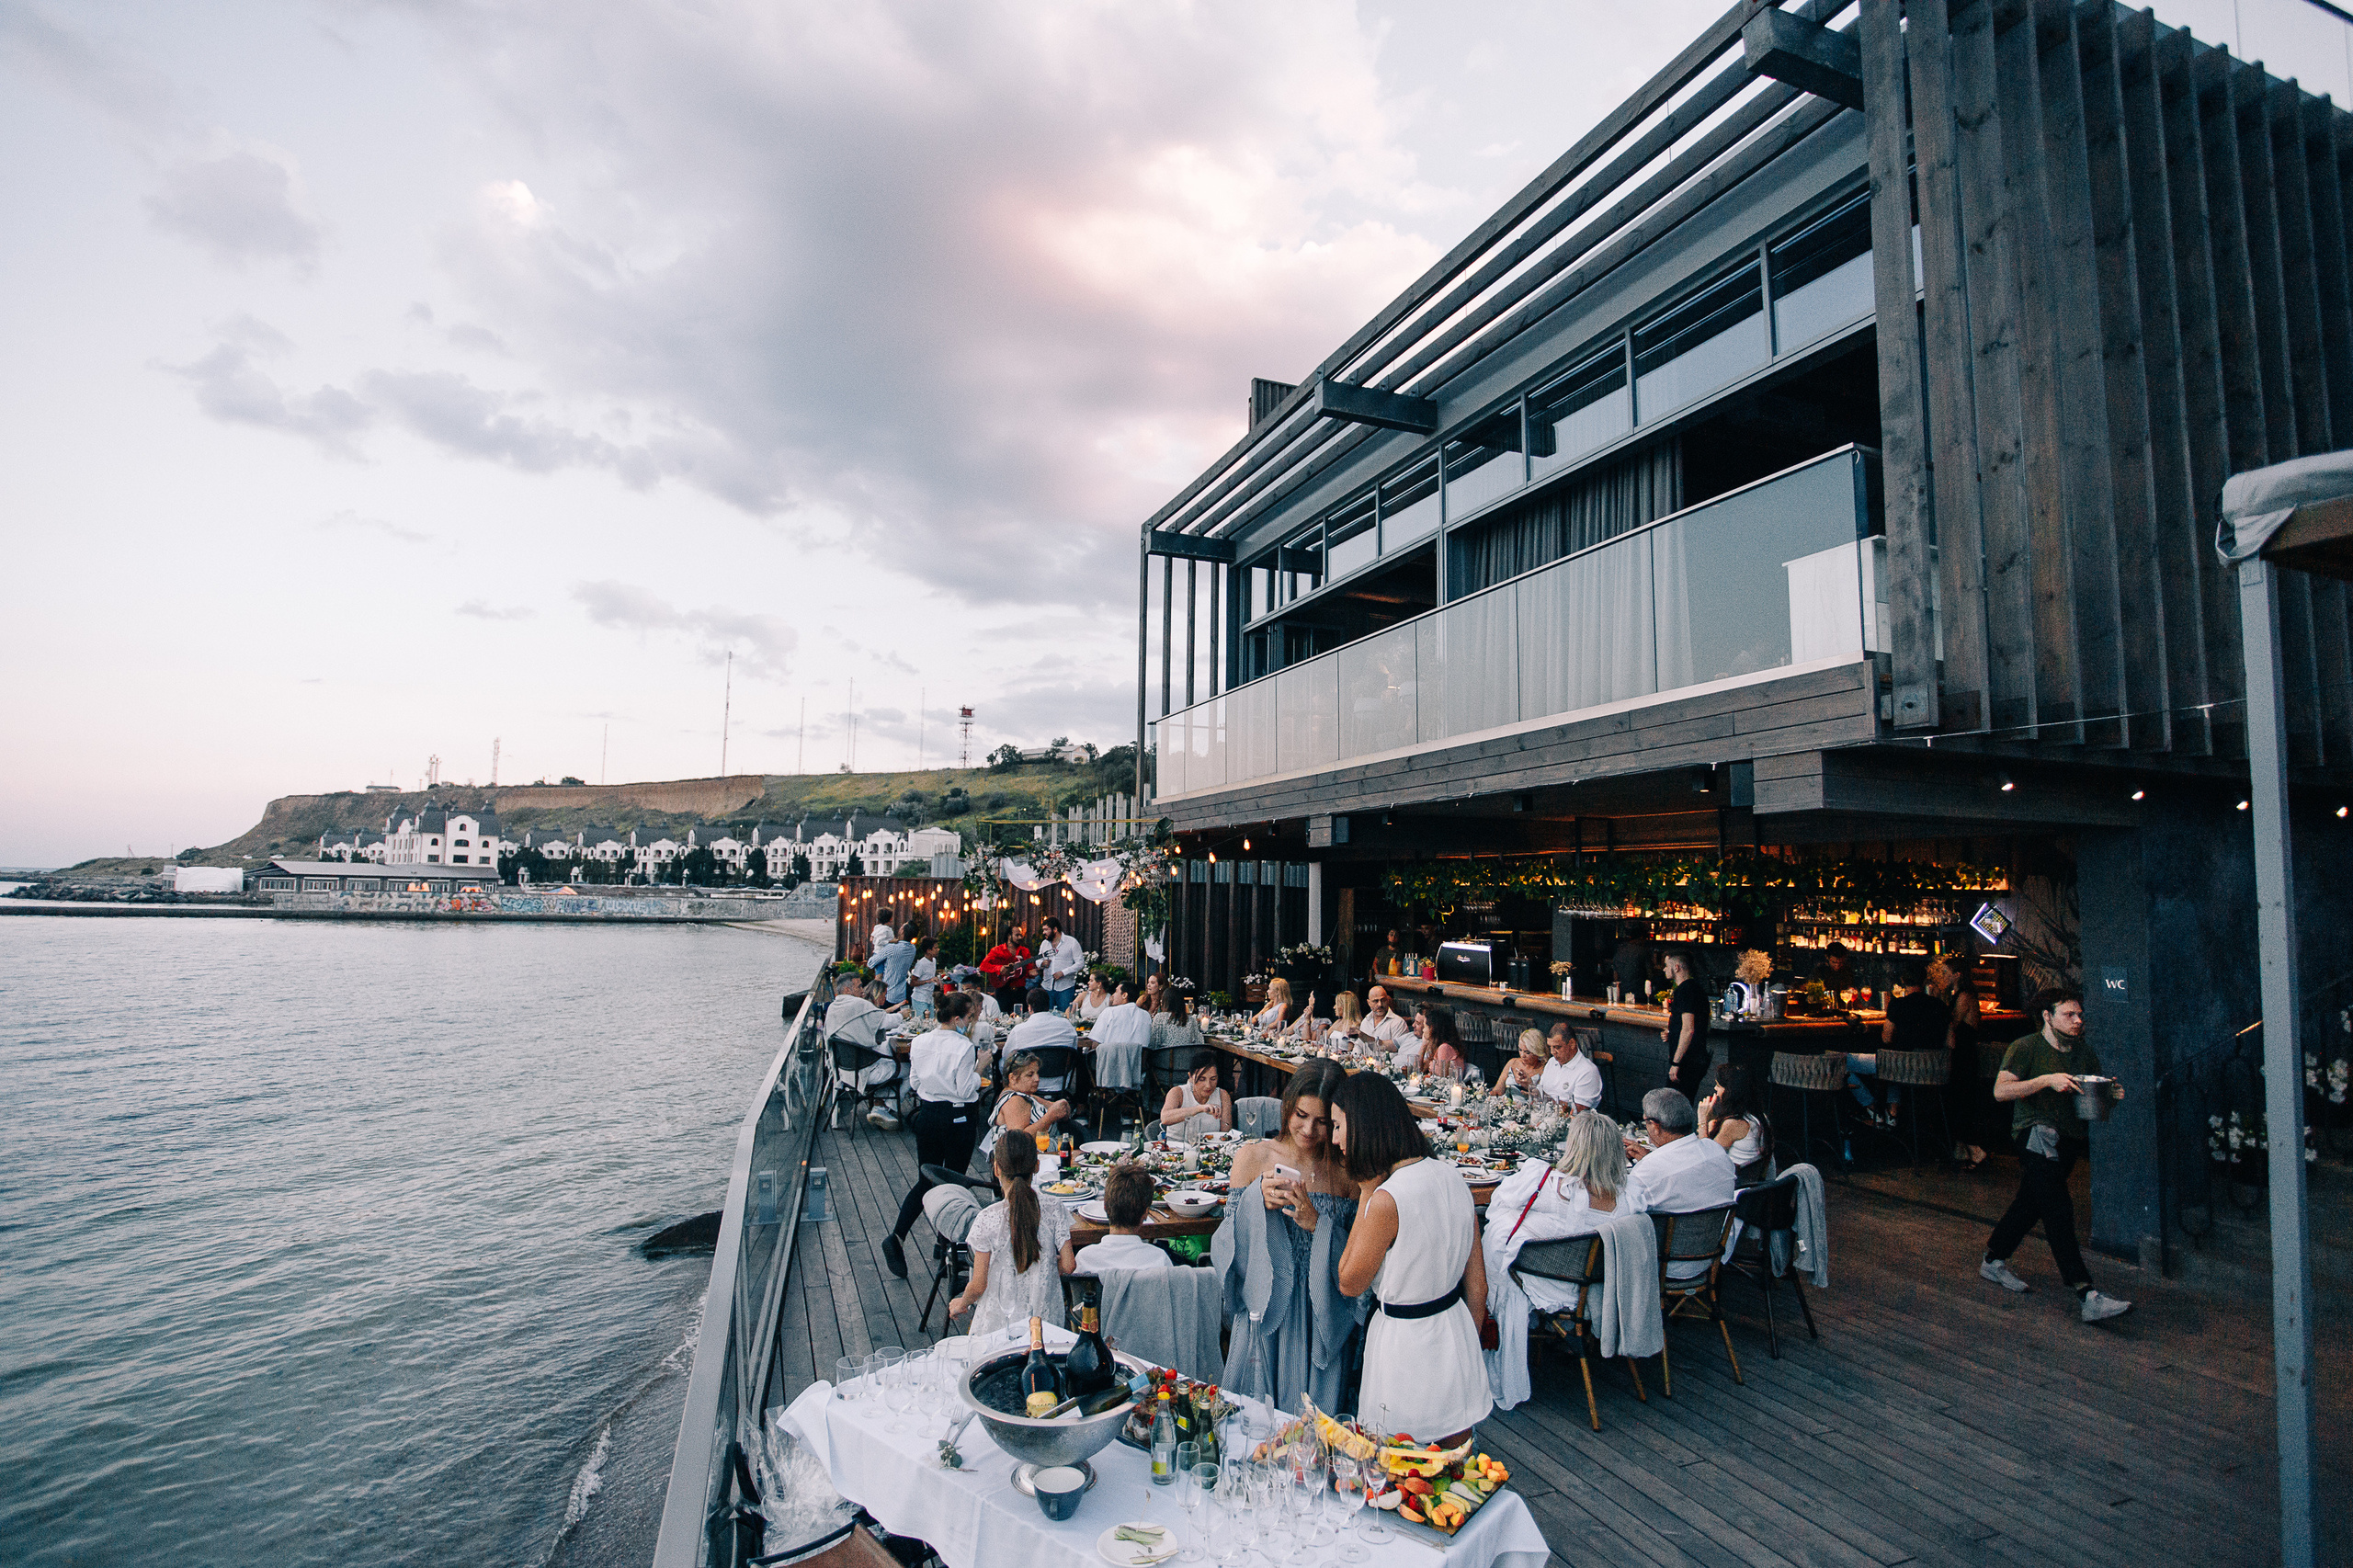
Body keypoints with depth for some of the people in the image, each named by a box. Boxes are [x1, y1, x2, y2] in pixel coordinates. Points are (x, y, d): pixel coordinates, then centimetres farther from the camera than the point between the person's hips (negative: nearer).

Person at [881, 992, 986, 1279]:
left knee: (925, 1180, 12)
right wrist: (979, 1068, -4)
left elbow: (914, 1082, 8)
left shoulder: (920, 1043, -1)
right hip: (957, 1118, -5)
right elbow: (965, 1090, -17)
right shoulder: (963, 1047, -20)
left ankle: (896, 1236, -4)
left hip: (927, 1114, 5)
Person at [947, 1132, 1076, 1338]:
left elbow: (978, 1285, -10)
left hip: (1000, 1322, -2)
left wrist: (961, 1305, 11)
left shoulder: (989, 1219, -16)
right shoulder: (1053, 1208, -9)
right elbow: (1068, 1265, -4)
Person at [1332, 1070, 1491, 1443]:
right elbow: (1477, 1284, 5)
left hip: (1406, 1344, -7)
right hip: (1458, 1334, 7)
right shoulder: (1452, 1177, -4)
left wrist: (1366, 1192, -12)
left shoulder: (1386, 1200, -26)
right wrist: (1466, 1346, 21)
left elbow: (1350, 1284, -10)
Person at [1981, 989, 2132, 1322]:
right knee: (2059, 1211, -14)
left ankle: (1993, 1260, 30)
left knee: (2031, 1202, 13)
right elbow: (2000, 1091, -16)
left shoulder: (2084, 1050, 11)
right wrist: (2047, 1080, -23)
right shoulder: (2025, 1048, -9)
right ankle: (2088, 1297, -18)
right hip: (2037, 1134, -7)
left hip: (2071, 1138, 7)